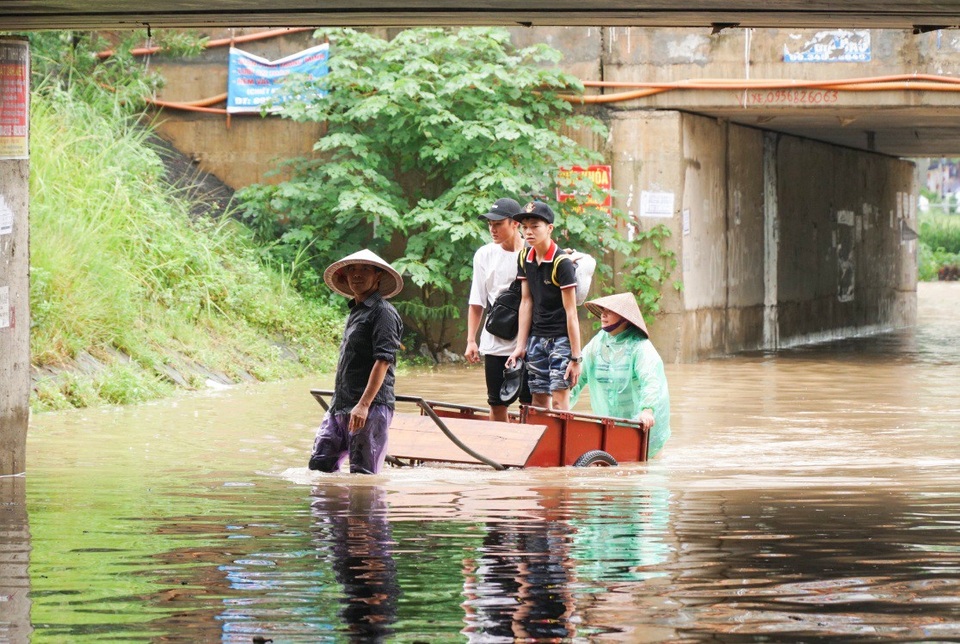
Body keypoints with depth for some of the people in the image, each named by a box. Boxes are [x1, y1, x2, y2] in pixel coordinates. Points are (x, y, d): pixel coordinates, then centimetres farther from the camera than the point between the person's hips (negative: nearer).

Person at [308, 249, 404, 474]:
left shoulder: (383, 312, -8)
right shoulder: (355, 311, 21)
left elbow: (383, 361, -17)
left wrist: (364, 404, -24)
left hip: (371, 406, -9)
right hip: (340, 405, 9)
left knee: (362, 472, -8)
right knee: (319, 464, 4)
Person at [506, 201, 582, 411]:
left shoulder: (561, 263, -15)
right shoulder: (525, 258, 5)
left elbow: (571, 312, -15)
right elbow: (526, 303, 9)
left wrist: (576, 357, -16)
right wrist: (521, 346, 6)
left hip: (561, 338, -6)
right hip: (537, 337, 6)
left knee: (559, 400, -13)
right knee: (538, 401, 5)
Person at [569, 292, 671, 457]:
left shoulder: (640, 346, -13)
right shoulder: (598, 343, 5)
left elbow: (651, 381, -27)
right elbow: (578, 376, 5)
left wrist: (647, 410, -43)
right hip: (608, 421, 5)